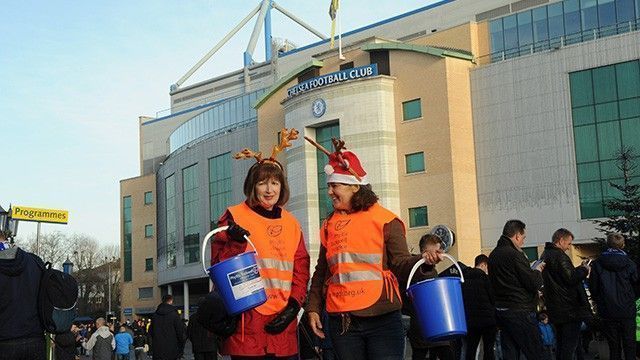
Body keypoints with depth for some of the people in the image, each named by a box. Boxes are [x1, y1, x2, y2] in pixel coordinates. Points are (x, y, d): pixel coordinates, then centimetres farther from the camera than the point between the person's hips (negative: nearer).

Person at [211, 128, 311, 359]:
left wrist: (294, 305, -1)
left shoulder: (290, 223, 14)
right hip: (247, 322, -4)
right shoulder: (235, 216, 2)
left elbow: (300, 269, 13)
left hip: (282, 323, 4)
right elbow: (218, 265, -1)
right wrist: (236, 243, -19)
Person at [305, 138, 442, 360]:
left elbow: (400, 264, -3)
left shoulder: (385, 220, 1)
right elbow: (321, 272, 19)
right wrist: (313, 308, 12)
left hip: (382, 319, -4)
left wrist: (422, 260, -24)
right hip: (341, 322, 4)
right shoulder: (329, 225, 14)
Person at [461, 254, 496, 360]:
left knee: (470, 351, 8)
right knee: (488, 349, 1)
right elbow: (492, 297, -5)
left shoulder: (464, 277, 9)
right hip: (487, 318, -5)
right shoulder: (483, 276, -7)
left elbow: (462, 298, 12)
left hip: (470, 319, 5)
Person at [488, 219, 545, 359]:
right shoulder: (515, 254, -16)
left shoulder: (493, 255, 11)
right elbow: (534, 284, -16)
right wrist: (538, 270, 4)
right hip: (520, 311, -8)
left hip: (501, 310, 9)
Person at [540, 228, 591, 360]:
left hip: (554, 308, 10)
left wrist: (578, 269, 14)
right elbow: (571, 278, -22)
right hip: (569, 308, -10)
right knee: (570, 343, -6)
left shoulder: (545, 254, 14)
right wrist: (584, 270, -6)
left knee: (560, 343, 17)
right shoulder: (559, 255, -17)